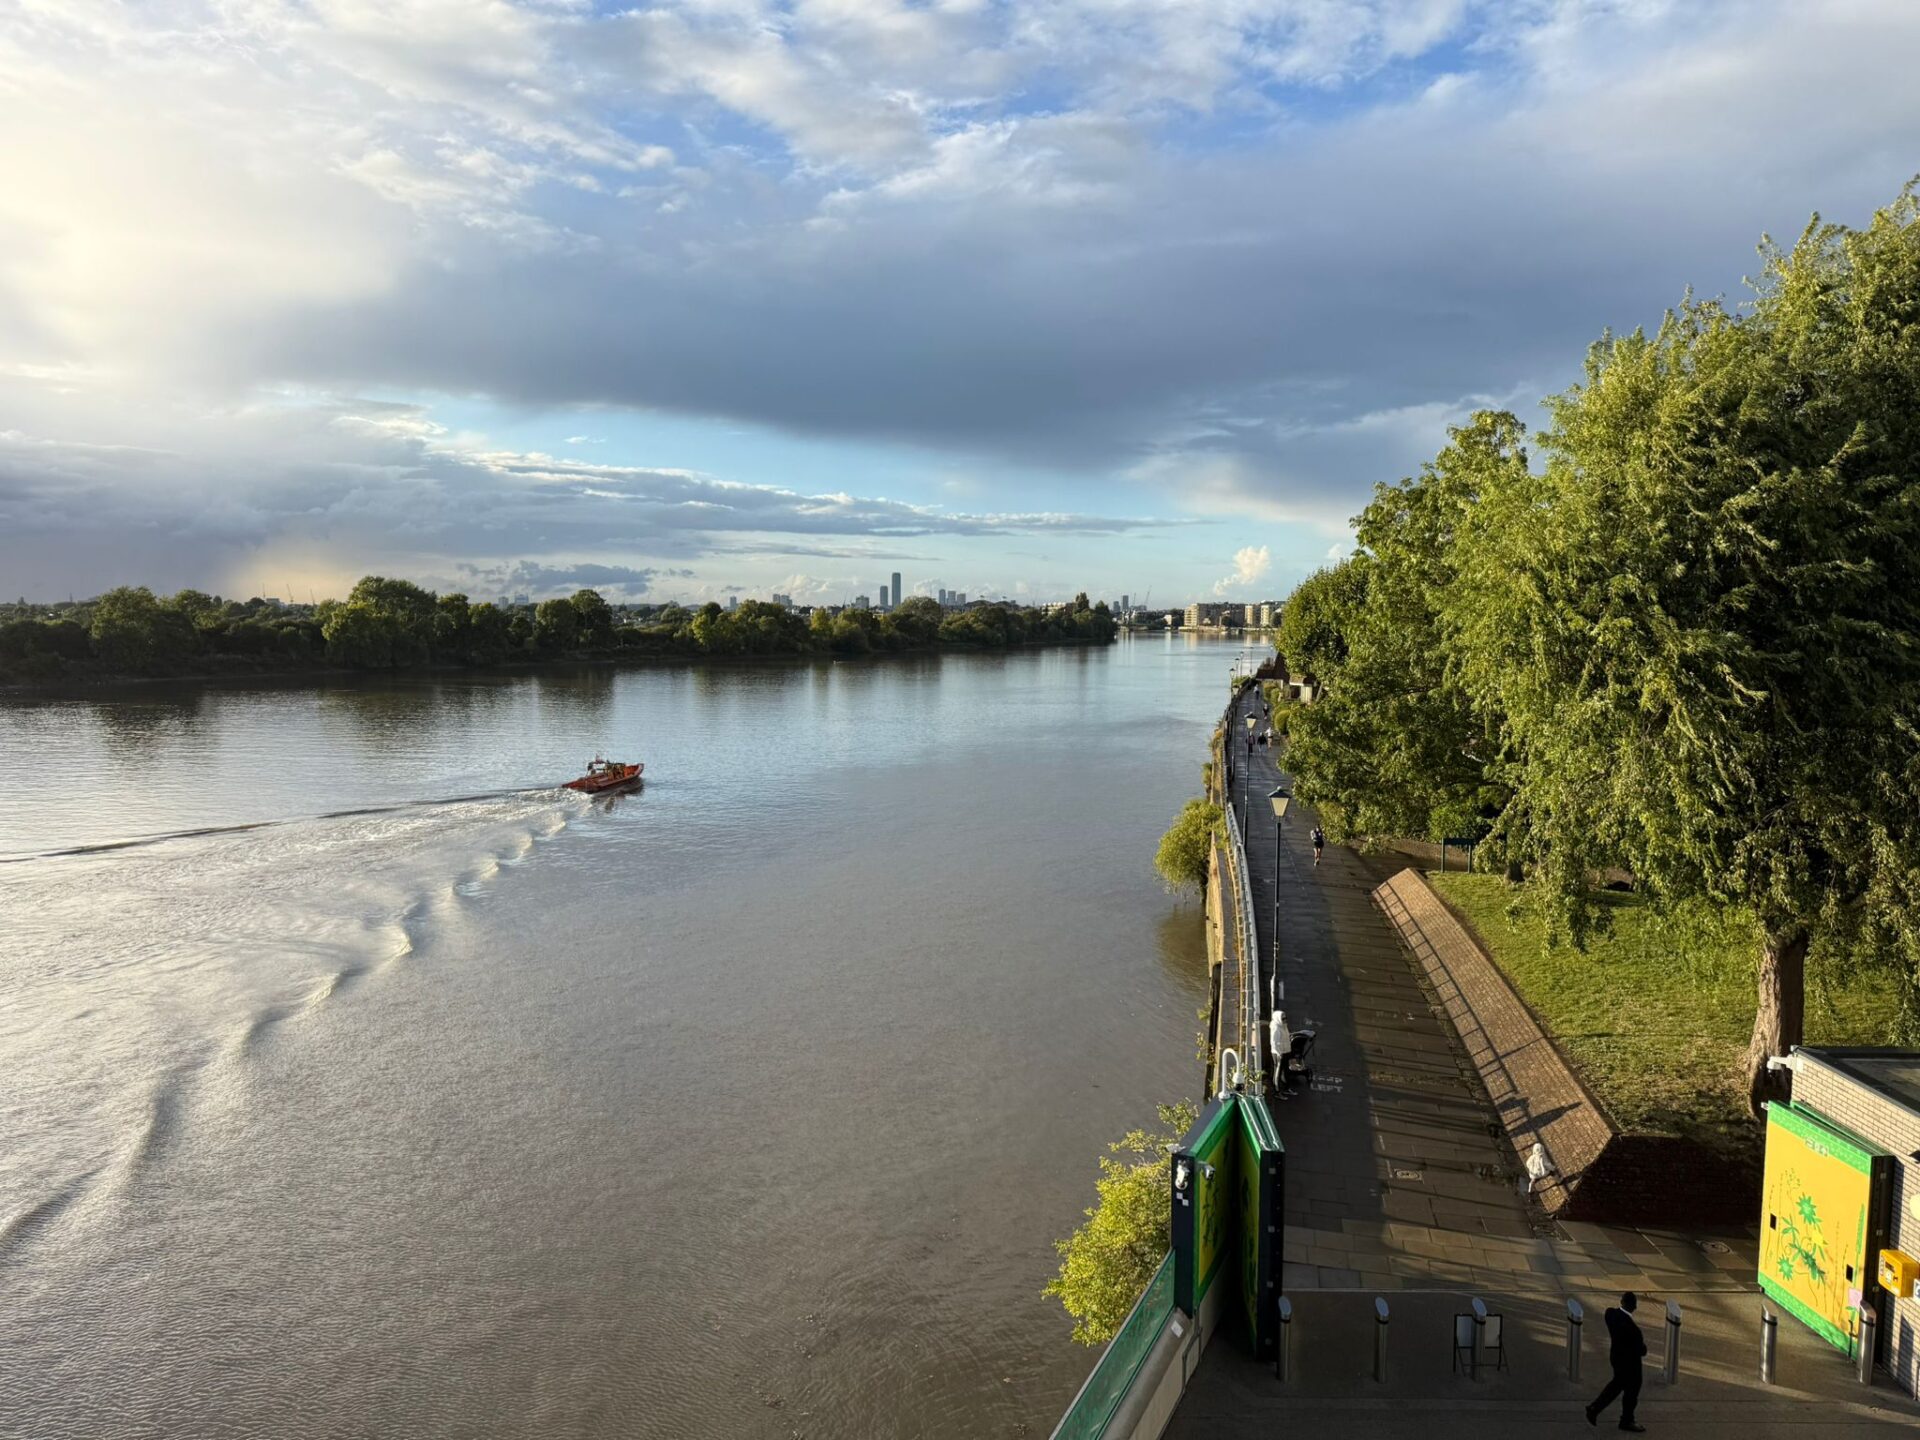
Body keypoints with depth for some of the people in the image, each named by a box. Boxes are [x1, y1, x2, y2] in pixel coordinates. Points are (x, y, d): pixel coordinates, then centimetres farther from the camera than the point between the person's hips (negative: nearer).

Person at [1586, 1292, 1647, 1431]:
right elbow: (1641, 1351, -22)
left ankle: (1595, 1408, 30)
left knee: (1618, 1383, 28)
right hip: (1629, 1362, -7)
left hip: (1616, 1356, 7)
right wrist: (1643, 1345, -3)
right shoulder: (1632, 1328, -37)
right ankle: (1627, 1421, 39)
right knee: (1631, 1390, 18)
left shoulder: (1610, 1312, -16)